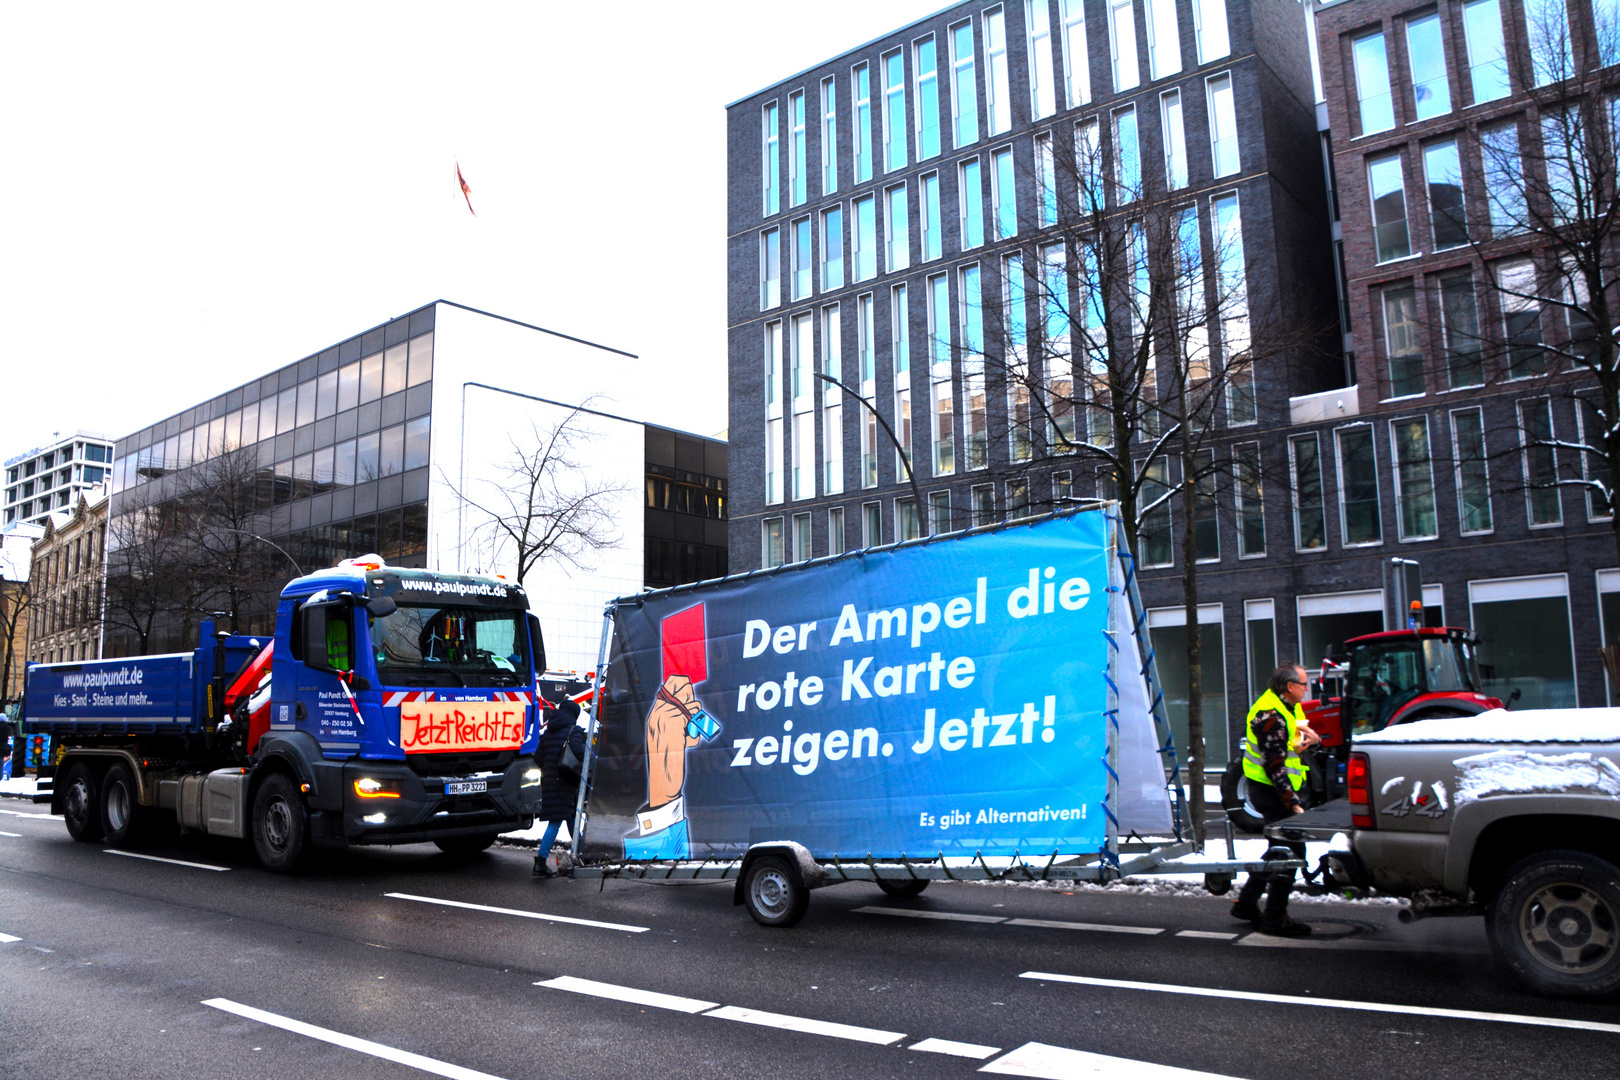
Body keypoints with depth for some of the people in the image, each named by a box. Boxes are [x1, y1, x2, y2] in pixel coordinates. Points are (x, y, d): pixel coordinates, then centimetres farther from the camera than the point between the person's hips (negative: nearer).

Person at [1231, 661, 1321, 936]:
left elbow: (1297, 741, 22)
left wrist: (1313, 740, -2)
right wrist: (1294, 804, -24)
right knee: (1291, 851, -8)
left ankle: (1246, 903, 29)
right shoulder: (1270, 715, -22)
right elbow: (1275, 766, -24)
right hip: (1269, 790, -11)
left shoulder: (1290, 708, 11)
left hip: (1281, 788, 11)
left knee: (1281, 849, 19)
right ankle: (1275, 919, 1)